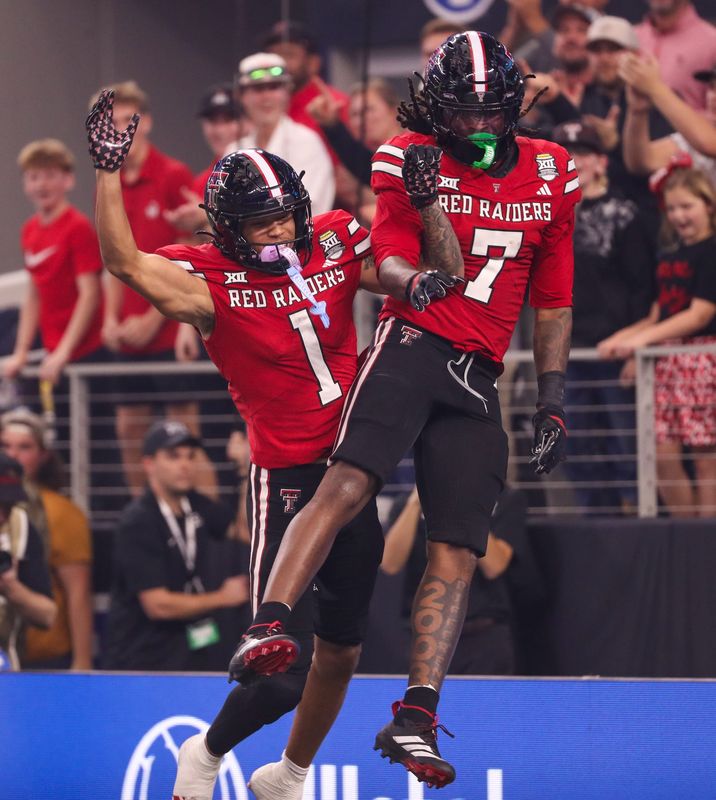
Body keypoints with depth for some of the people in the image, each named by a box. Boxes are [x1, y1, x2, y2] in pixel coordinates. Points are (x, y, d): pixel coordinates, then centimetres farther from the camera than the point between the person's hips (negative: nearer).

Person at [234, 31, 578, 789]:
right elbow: (390, 259, -7)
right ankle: (267, 627, -37)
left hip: (476, 381, 4)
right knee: (348, 483, -27)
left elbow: (552, 298, 19)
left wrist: (552, 398, 16)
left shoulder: (548, 174, 14)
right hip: (412, 346, -4)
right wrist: (413, 280, -31)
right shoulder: (409, 160, 4)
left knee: (457, 550, -5)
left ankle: (415, 719, -7)